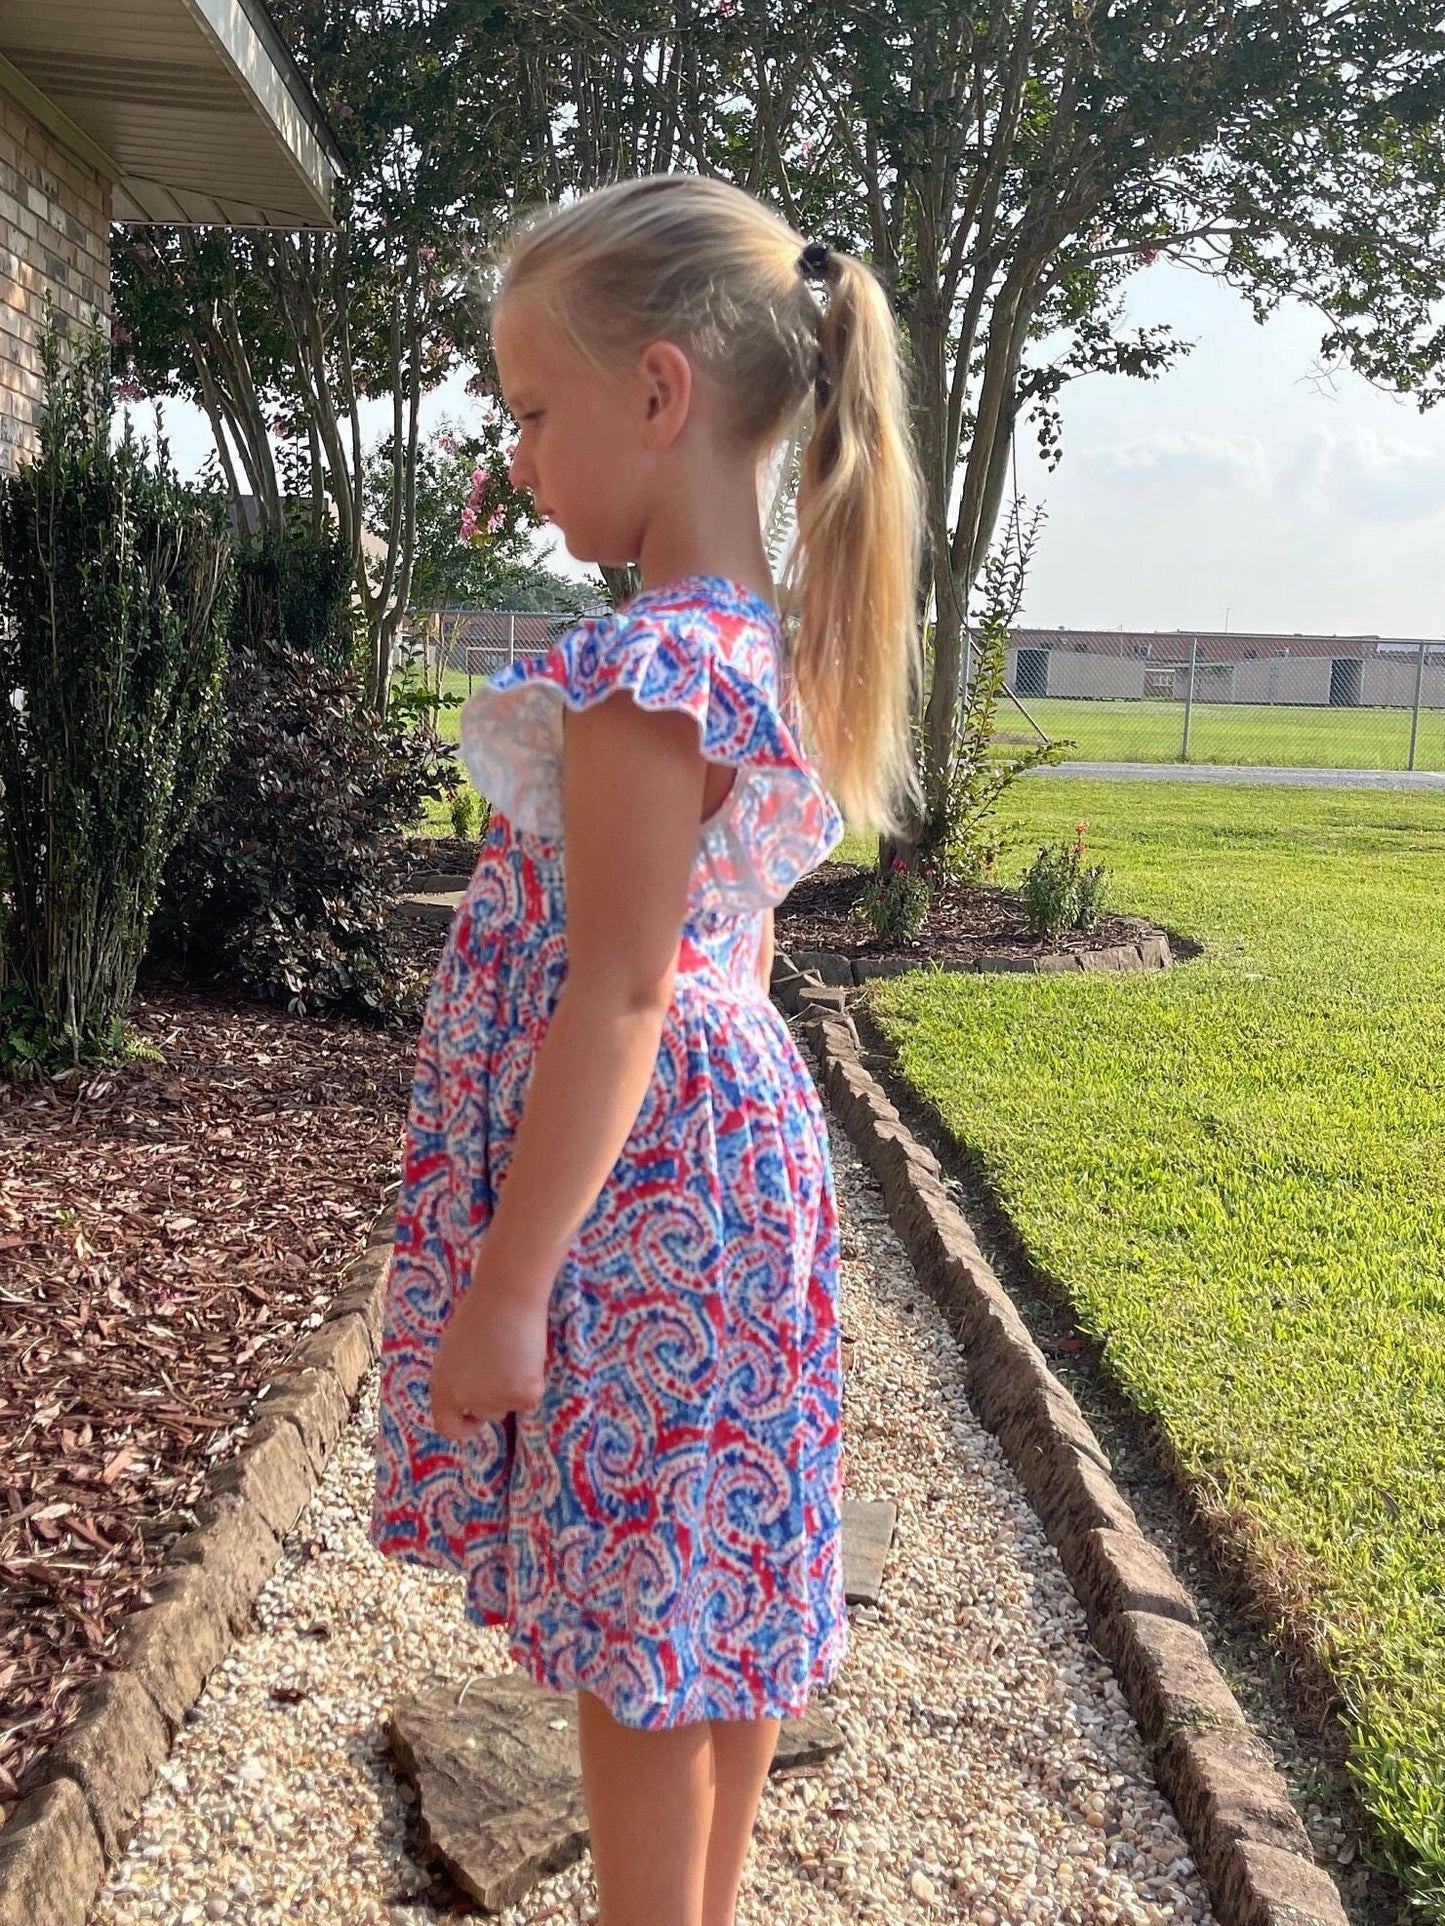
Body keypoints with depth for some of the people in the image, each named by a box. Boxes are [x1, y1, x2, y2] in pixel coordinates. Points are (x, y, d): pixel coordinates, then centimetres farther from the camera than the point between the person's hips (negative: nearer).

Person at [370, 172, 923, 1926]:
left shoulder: (646, 672, -20)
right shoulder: (783, 651, 8)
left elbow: (615, 1002, -22)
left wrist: (505, 1288, -18)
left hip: (632, 1191, -9)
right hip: (738, 1158, 9)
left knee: (632, 1650, 8)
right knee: (711, 1614, 22)